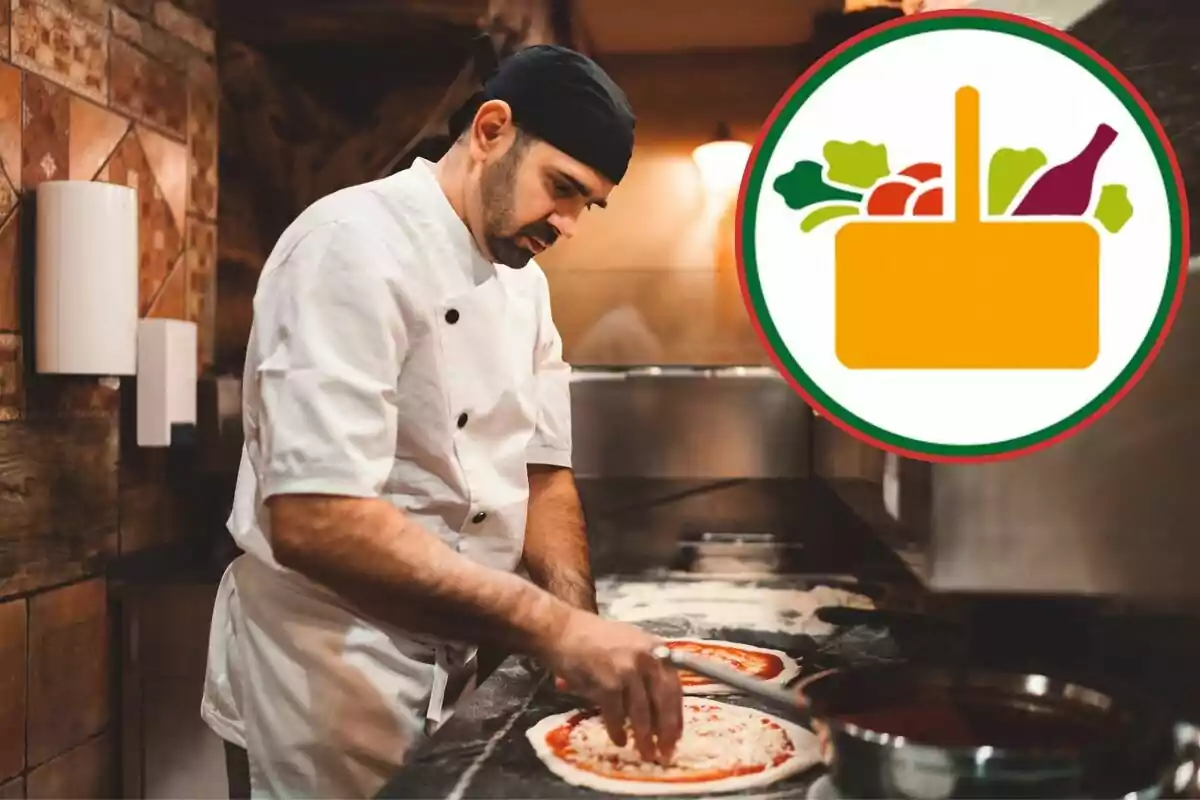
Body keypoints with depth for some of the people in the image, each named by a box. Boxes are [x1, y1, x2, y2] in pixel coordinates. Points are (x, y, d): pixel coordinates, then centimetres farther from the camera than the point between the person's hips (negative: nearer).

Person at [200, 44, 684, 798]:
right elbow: (313, 521, -32)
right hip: (337, 677, -8)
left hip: (459, 664, 8)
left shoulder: (524, 282, 5)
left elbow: (542, 472, 5)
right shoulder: (357, 244, -22)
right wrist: (557, 629, -35)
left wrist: (580, 630, -12)